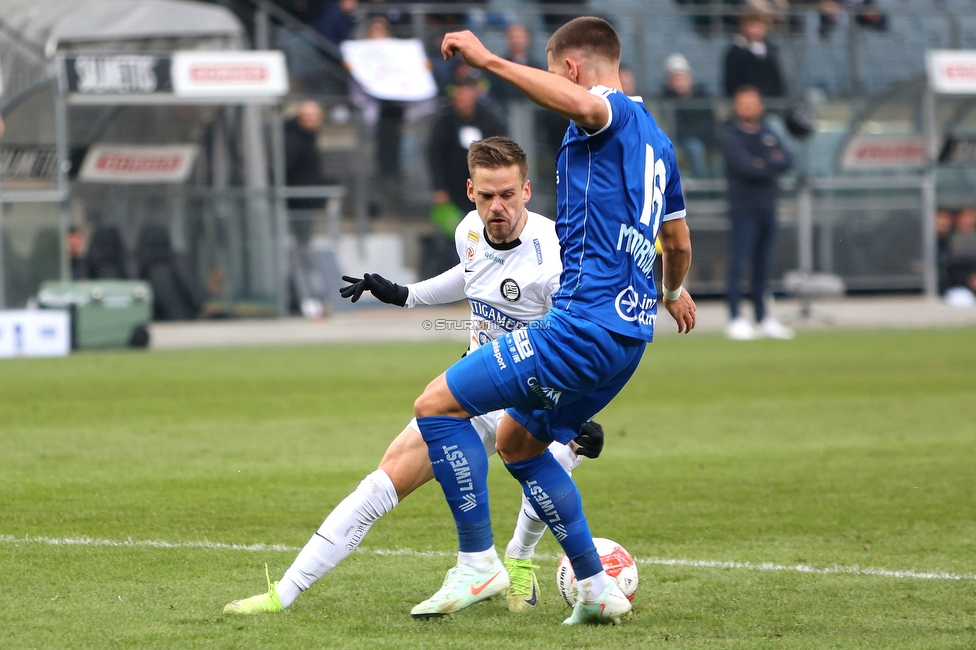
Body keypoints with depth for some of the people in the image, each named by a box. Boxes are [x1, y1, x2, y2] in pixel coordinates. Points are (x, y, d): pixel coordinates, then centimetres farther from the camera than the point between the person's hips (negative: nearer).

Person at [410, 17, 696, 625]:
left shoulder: (616, 114, -7)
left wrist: (490, 60, -33)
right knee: (517, 444, 24)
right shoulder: (655, 138, 20)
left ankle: (478, 562, -8)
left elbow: (586, 104, -35)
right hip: (629, 332, 10)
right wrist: (675, 291, 54)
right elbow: (679, 242, 33)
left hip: (584, 321, -10)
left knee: (437, 405, -8)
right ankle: (597, 590, 22)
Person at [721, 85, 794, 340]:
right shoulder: (732, 137, -5)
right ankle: (735, 318, -7)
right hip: (744, 207, -6)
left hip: (768, 208, 6)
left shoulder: (768, 135, 15)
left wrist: (764, 164, -13)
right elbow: (746, 167, -18)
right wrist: (773, 164, -7)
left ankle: (762, 317, 18)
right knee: (739, 264, -8)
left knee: (763, 265, 11)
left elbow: (787, 161, 3)